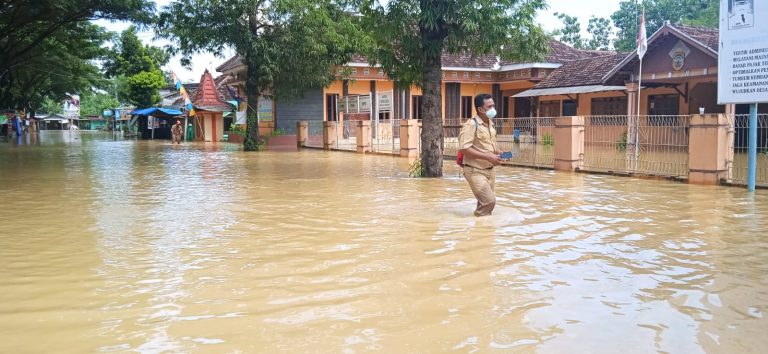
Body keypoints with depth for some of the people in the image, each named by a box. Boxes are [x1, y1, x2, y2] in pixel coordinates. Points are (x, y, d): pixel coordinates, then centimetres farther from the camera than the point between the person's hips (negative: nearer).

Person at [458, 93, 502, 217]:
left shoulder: (491, 124, 10)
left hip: (489, 170, 8)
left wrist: (497, 153, 2)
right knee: (489, 201, -15)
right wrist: (488, 157, -25)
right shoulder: (471, 125, -16)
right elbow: (464, 148, -24)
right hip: (475, 171, -8)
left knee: (488, 201, 15)